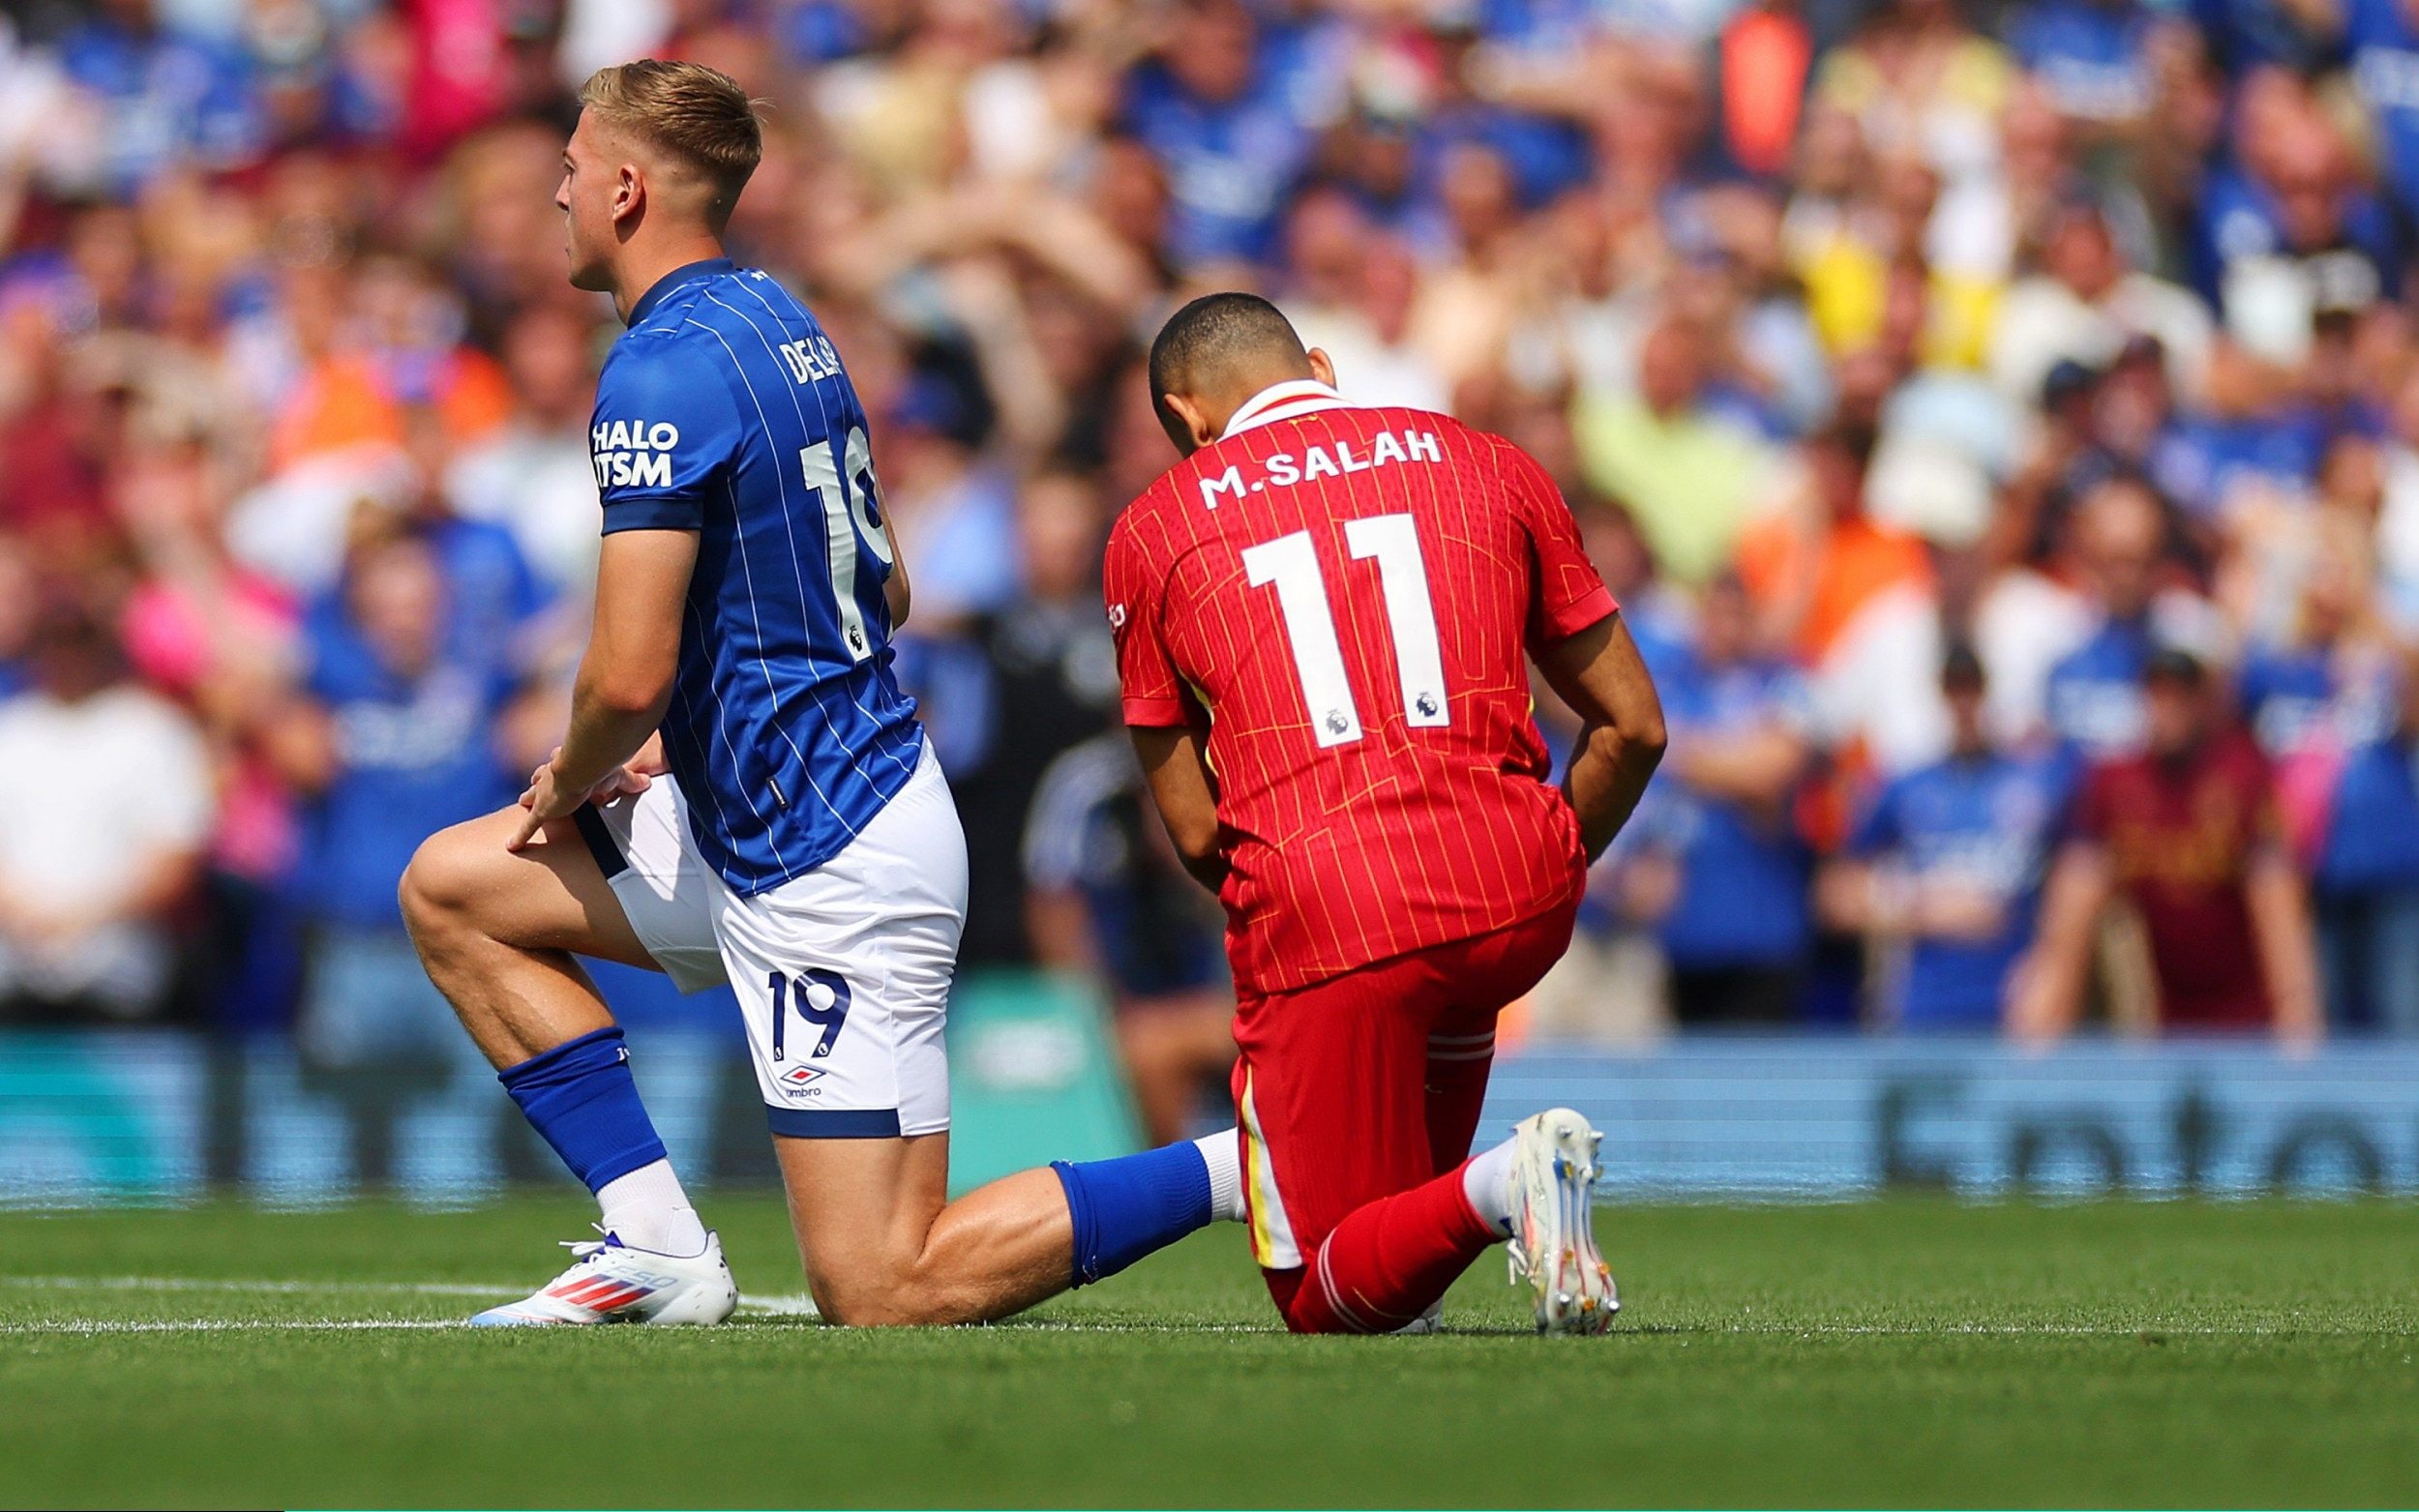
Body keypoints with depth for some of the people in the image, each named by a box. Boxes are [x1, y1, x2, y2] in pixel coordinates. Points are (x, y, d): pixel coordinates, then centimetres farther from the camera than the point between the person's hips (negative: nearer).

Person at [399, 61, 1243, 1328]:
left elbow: (629, 676, -24)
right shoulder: (780, 321, 12)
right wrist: (692, 732, 18)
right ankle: (657, 1245, 10)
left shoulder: (661, 374, -19)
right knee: (449, 890, 16)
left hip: (828, 873, -10)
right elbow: (882, 591, 22)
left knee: (882, 1298, -9)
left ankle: (1254, 1168, -11)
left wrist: (569, 786, -2)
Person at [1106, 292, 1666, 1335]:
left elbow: (1195, 830, 9)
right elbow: (1633, 727, 16)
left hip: (1321, 918, -3)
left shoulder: (1152, 531, 12)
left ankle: (1494, 1190, -19)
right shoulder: (1487, 467, 16)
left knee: (1326, 1304, 9)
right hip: (1521, 903, 3)